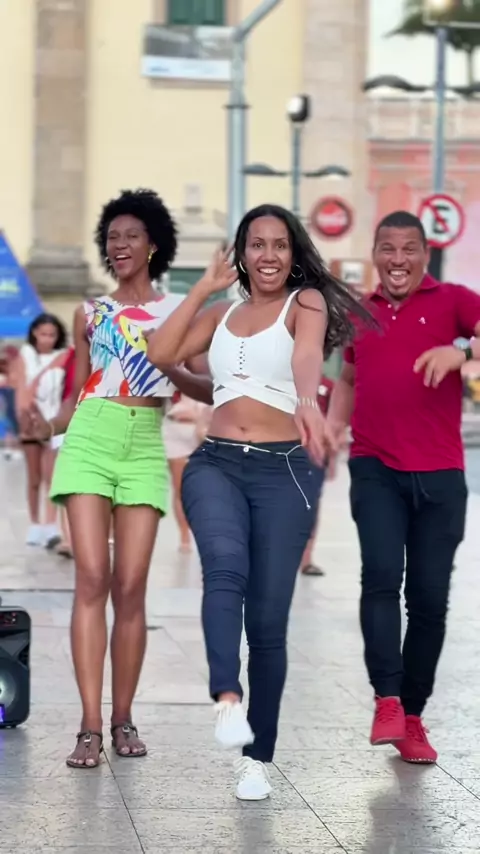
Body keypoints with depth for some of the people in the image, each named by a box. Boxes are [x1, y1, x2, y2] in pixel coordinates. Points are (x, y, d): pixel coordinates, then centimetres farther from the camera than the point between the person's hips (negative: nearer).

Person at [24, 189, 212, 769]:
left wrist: (171, 370, -13)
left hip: (144, 448, 0)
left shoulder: (179, 311, 9)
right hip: (90, 439, 0)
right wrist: (50, 426, -3)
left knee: (130, 587, -4)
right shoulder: (90, 314, 14)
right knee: (91, 579, -10)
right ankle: (90, 727, -12)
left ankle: (122, 719, 7)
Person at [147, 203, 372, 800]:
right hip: (216, 464, 3)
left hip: (284, 469, -2)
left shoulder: (306, 302, 3)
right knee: (226, 567, -29)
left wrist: (307, 401, -41)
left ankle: (257, 758, 8)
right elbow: (161, 353, 6)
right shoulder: (222, 314, 18)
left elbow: (307, 355, -20)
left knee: (268, 617, -2)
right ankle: (227, 701, -44)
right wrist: (205, 287, 8)